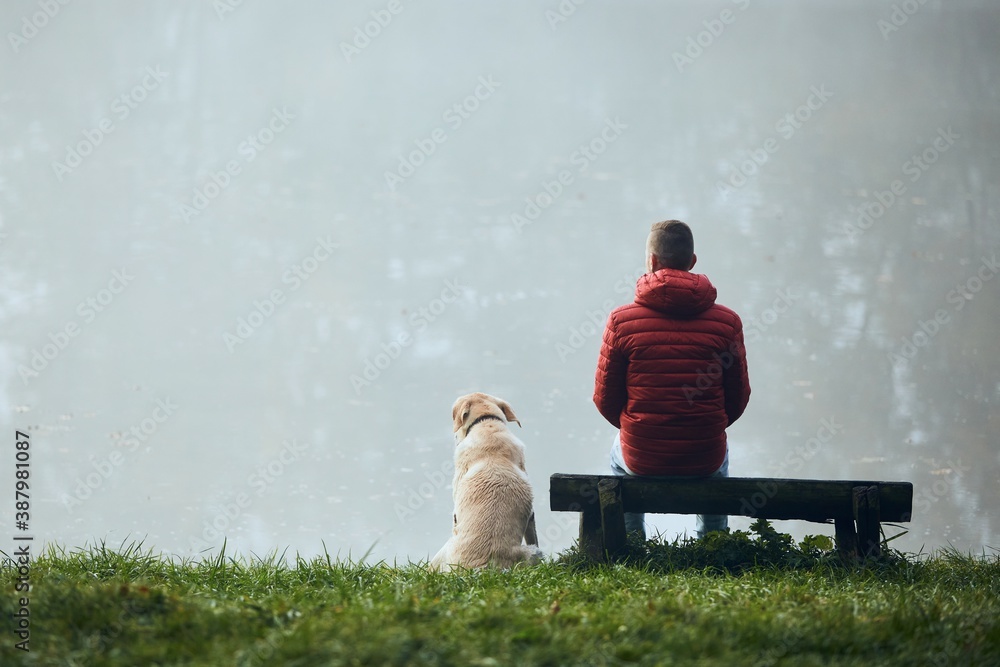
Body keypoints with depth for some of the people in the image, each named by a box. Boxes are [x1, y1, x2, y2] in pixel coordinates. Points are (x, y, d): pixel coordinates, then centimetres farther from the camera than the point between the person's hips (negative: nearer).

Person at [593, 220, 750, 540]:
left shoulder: (622, 320, -10)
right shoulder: (727, 321, -7)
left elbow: (605, 399, -2)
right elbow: (737, 399, 2)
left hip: (642, 457, -1)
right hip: (704, 458, 1)